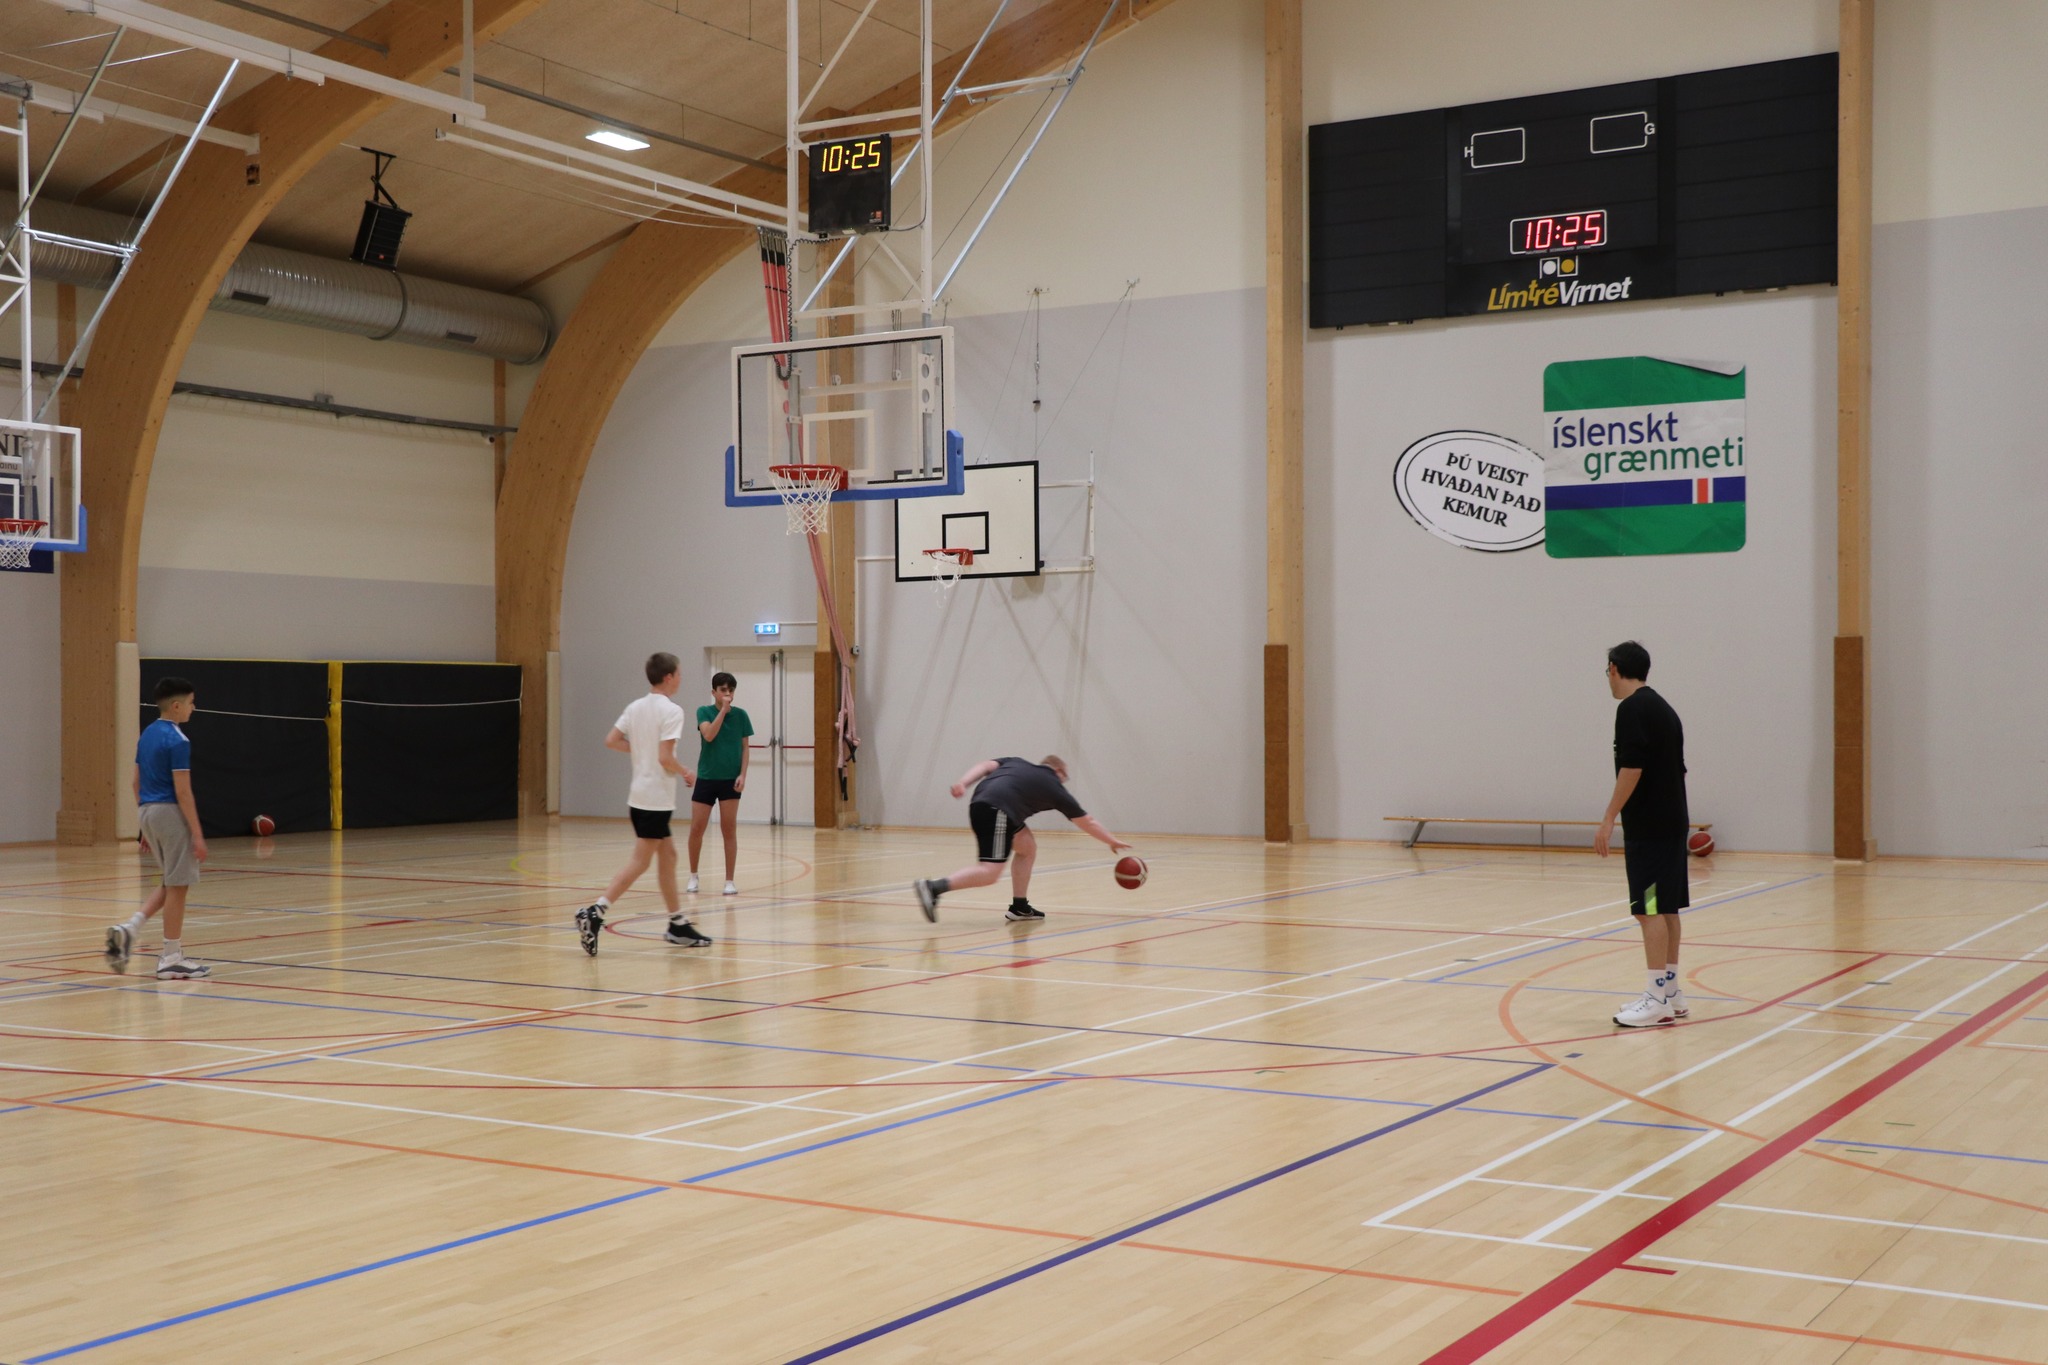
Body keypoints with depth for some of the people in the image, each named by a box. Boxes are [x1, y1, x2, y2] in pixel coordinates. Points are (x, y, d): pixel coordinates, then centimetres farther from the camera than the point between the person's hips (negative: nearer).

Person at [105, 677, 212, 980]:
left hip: (149, 811, 9)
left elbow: (137, 783, 16)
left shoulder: (147, 735, 12)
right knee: (177, 885, 0)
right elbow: (182, 791, -18)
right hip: (171, 813, -9)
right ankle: (171, 959, 5)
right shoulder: (177, 741, -15)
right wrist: (197, 834, -16)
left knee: (171, 883, 19)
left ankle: (128, 928, 4)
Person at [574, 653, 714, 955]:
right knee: (640, 861, -7)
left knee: (667, 855, 15)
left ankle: (678, 925, 21)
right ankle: (595, 913, -17)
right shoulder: (671, 710, -14)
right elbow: (665, 758, -20)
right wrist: (685, 772, -3)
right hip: (657, 797, -9)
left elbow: (611, 741, 6)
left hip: (638, 795, 9)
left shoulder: (636, 707, 9)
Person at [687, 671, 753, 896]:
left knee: (729, 830, 1)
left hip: (731, 779, 0)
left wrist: (743, 774, -7)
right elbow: (709, 735, -20)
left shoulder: (740, 715, 2)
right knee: (696, 830, 2)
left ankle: (730, 880, 7)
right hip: (706, 778, 0)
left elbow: (745, 747, 4)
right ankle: (693, 875, 21)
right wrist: (723, 710, -21)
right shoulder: (704, 711, -2)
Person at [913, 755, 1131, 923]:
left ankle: (1020, 906, 24)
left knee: (1028, 847, 23)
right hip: (997, 810, -8)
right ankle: (934, 888, -30)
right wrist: (1113, 841, 43)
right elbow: (1087, 822, 32)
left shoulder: (1016, 763, 33)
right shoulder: (1054, 787, 21)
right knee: (990, 872, -13)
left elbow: (985, 766, 15)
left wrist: (963, 783, 3)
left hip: (979, 804, 8)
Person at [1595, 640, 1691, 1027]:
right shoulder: (1664, 708, 15)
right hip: (1671, 823, 9)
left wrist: (1609, 819, -18)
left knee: (1651, 910, -9)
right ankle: (1671, 993, 17)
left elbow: (1631, 768, -21)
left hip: (1648, 828, -9)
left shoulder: (1633, 708, -12)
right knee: (1666, 909, 12)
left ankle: (1658, 1000, -9)